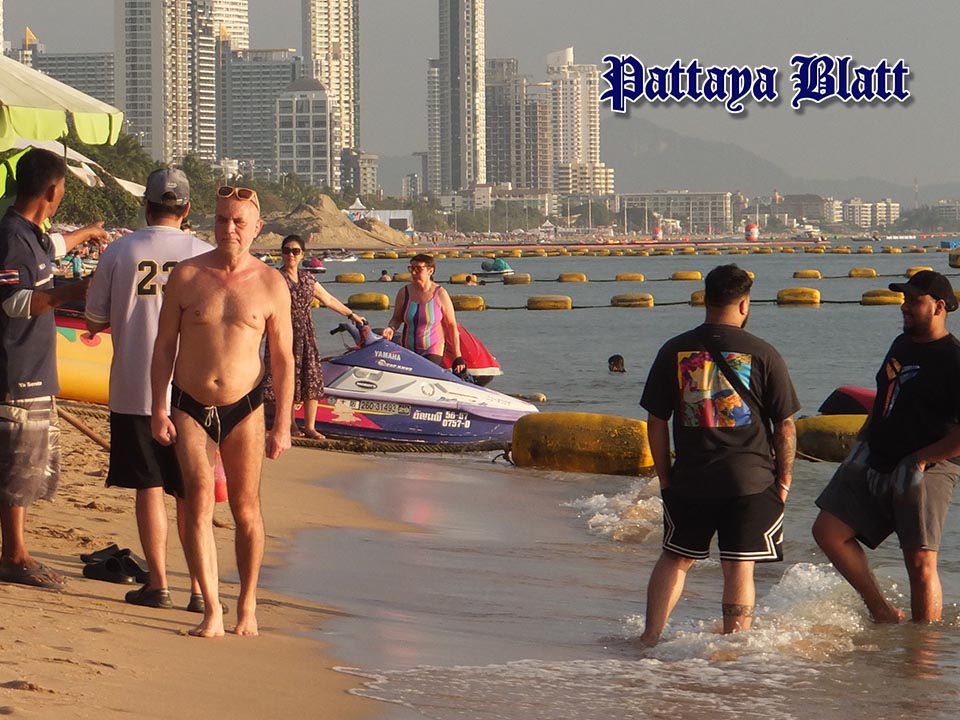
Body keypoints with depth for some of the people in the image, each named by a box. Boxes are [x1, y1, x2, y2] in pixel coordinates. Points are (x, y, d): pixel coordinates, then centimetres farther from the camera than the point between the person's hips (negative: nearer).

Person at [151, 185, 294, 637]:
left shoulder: (271, 285, 0)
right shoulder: (186, 276, -1)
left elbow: (283, 359, 4)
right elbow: (164, 346, 4)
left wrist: (282, 425, 0)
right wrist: (158, 409, -4)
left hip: (244, 408, 0)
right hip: (189, 408, 0)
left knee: (246, 510, 4)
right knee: (199, 499, -14)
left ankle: (247, 607, 18)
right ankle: (211, 609, -14)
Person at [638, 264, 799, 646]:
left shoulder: (674, 351, 0)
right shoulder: (762, 354, -6)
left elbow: (656, 422, 3)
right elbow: (785, 426, -3)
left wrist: (665, 476, 12)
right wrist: (784, 478, 7)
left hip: (689, 481, 2)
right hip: (750, 480, -2)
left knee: (675, 558, 18)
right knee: (739, 568, 3)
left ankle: (650, 637, 16)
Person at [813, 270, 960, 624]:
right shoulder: (901, 345, 13)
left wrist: (920, 460, -18)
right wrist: (863, 441, 15)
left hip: (925, 472, -8)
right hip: (875, 462, 9)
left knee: (920, 562, -8)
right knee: (828, 531, 3)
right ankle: (882, 613, 10)